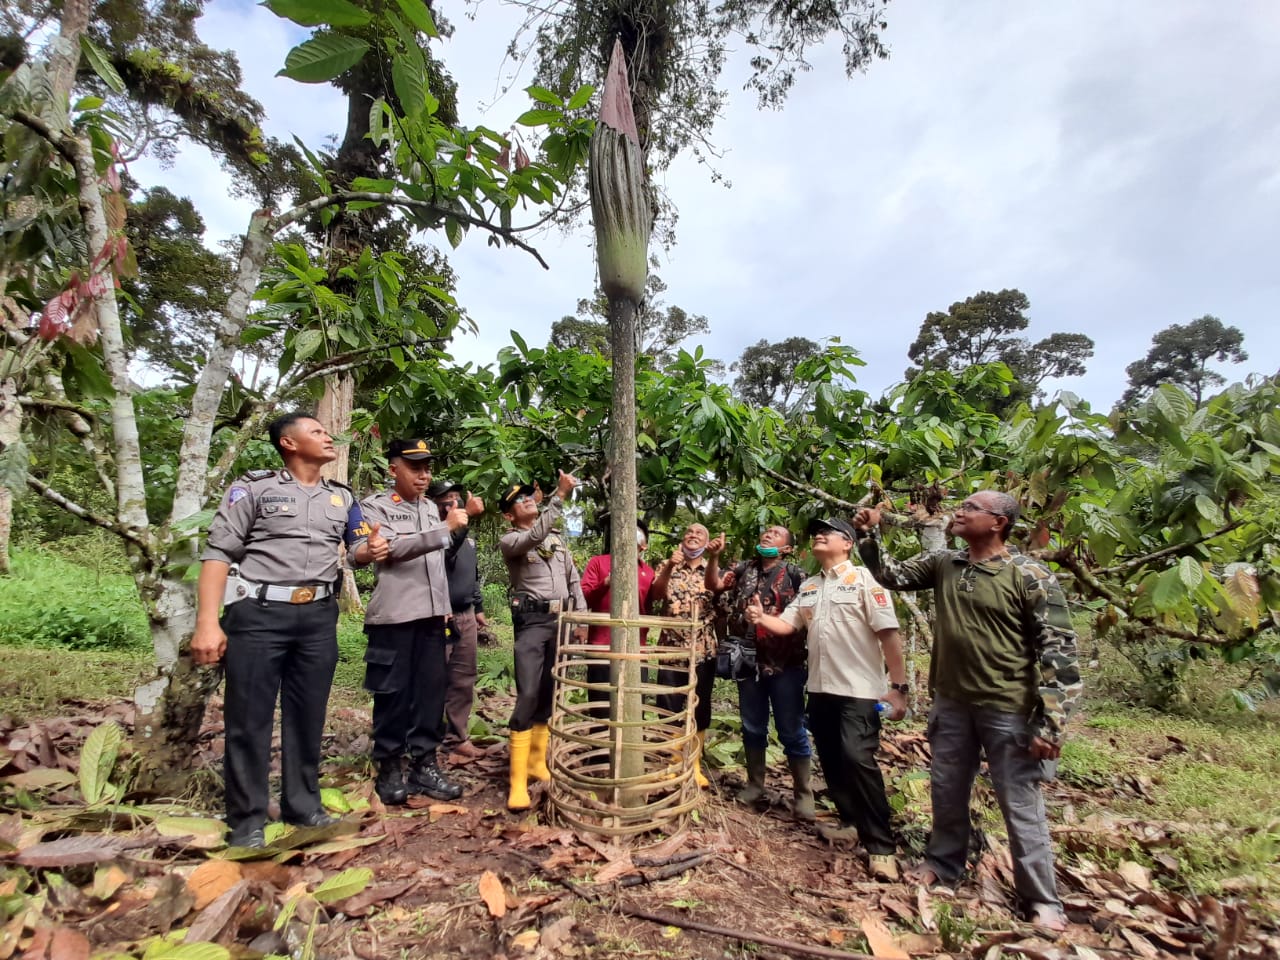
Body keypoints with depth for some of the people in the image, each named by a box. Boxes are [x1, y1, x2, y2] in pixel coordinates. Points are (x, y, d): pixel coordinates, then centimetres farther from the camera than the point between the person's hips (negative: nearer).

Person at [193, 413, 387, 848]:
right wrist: (207, 621, -14)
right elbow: (218, 553, -5)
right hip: (258, 613, -4)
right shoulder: (254, 487, -1)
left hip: (318, 617, 4)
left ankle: (303, 805, 26)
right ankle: (247, 821, 19)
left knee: (308, 716, 12)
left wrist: (372, 550, -9)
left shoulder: (343, 497, 13)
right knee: (249, 718, 4)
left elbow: (359, 548, 17)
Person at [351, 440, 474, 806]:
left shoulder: (431, 508, 16)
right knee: (393, 693, 3)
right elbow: (393, 548, -17)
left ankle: (425, 765, 20)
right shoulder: (375, 506, -2)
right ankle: (389, 769, 18)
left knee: (431, 690, 9)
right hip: (394, 615, -5)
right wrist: (446, 529, -23)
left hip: (432, 614, 6)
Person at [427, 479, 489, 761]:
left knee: (463, 680, 11)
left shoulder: (468, 539, 15)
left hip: (465, 616, 7)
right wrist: (467, 515, -44)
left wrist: (479, 608, 24)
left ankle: (457, 737, 22)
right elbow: (446, 546, -35)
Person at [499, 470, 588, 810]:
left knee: (549, 695, 10)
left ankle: (537, 762, 22)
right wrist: (560, 495, -28)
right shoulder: (510, 540, 0)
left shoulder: (557, 539, 17)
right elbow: (535, 535, -23)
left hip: (562, 621, 5)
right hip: (532, 621, -5)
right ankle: (518, 781, -6)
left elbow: (574, 581, 17)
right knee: (528, 696, -11)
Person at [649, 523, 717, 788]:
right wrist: (669, 568, -26)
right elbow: (655, 595, -11)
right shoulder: (668, 565, 6)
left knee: (700, 709, 8)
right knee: (669, 709, 5)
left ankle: (694, 766, 24)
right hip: (671, 648, 0)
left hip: (703, 649, 1)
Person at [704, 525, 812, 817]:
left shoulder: (795, 575, -2)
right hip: (749, 661, 3)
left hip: (785, 664, -3)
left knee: (792, 731, 5)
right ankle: (755, 784, 31)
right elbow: (714, 585, -1)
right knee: (752, 728, 15)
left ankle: (803, 793, 19)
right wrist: (713, 557, -16)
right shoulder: (744, 569, 7)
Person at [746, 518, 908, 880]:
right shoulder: (808, 586, 13)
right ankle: (851, 822, 33)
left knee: (858, 759, -15)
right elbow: (786, 625, 8)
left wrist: (899, 686, -17)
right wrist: (760, 618, -13)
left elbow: (889, 633, -12)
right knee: (832, 761, 15)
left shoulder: (863, 579, -7)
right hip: (821, 689, 7)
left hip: (859, 690, -7)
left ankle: (881, 845, -1)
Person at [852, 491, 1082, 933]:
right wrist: (869, 535, -8)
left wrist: (1050, 723, -16)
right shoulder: (943, 564, 2)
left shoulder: (1030, 576, -14)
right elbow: (891, 574, 7)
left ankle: (1041, 898, 29)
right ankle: (943, 862, 40)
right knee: (947, 790, 19)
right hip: (951, 702, 5)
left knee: (1020, 804, 9)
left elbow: (1058, 649, -14)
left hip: (1008, 708, -5)